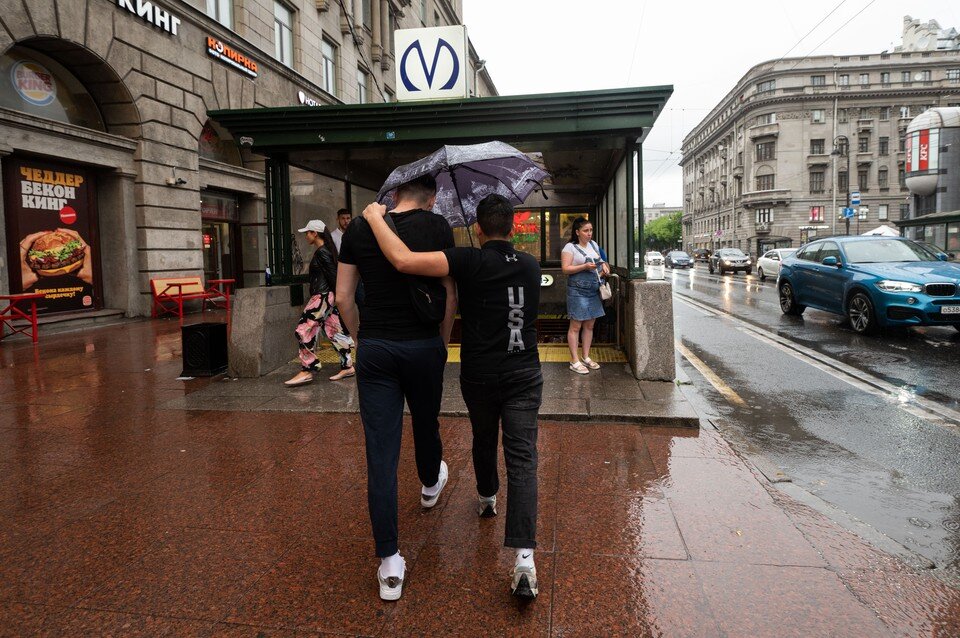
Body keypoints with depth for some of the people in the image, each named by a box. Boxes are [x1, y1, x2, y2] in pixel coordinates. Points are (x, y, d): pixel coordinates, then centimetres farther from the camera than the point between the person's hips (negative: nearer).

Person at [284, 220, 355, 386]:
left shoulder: (322, 252, -14)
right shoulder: (327, 250, 16)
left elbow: (333, 276, -17)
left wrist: (339, 298, -15)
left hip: (322, 297, -10)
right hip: (328, 297, 10)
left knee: (304, 330, -6)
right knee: (333, 331, 10)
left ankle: (307, 371, -2)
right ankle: (347, 367, 14)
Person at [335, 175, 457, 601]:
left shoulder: (359, 228, 3)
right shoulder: (437, 226, -4)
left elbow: (343, 295, 5)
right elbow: (449, 294, -3)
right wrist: (443, 341, 10)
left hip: (374, 350, 1)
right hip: (424, 346, 0)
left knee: (380, 455, 2)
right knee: (426, 425, 26)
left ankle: (389, 565, 6)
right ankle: (431, 484, 57)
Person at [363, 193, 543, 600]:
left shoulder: (470, 261, -11)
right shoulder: (531, 266, 6)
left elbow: (404, 261, -23)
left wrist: (375, 218, -9)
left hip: (479, 376, -1)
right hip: (524, 375, 2)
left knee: (483, 439, 25)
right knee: (522, 460, -2)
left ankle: (486, 498, 51)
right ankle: (524, 558, -12)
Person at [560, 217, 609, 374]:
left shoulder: (594, 244, 13)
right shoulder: (570, 247, -9)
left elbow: (600, 261, 26)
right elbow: (565, 269, -15)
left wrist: (604, 265, 3)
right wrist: (585, 266, -23)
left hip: (594, 291, 7)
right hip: (578, 292, -7)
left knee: (589, 326, 12)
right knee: (575, 326, -2)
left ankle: (586, 357, 23)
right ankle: (575, 361, 4)